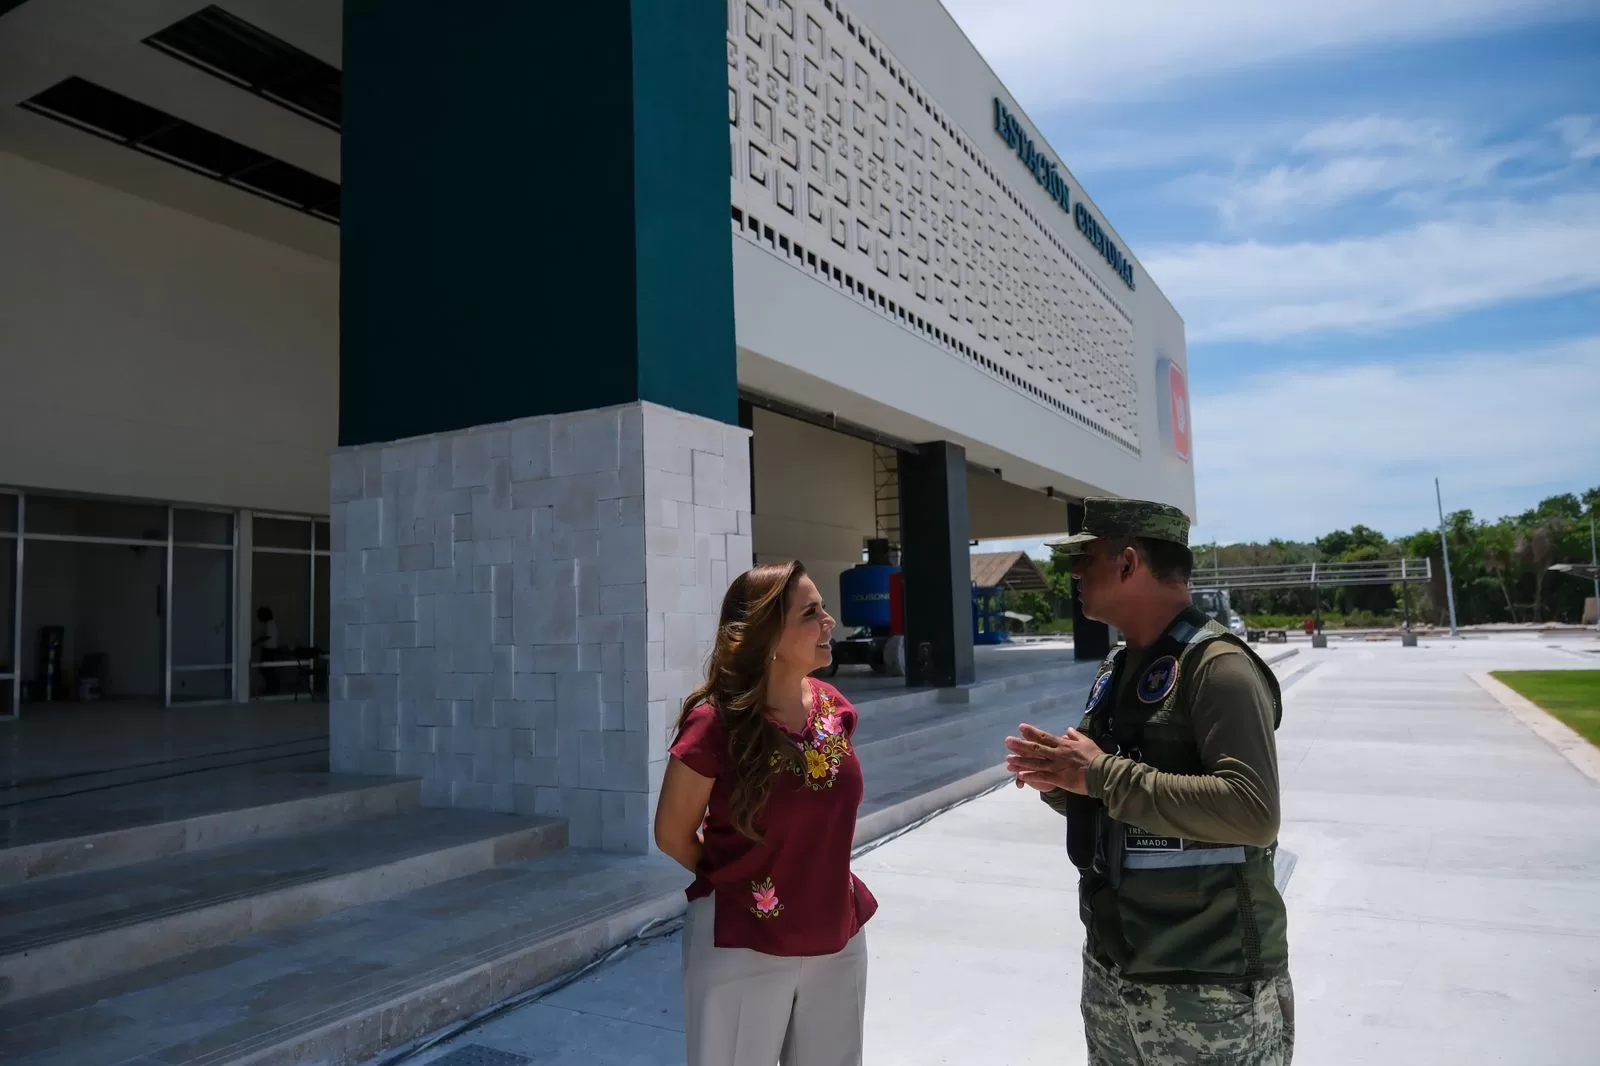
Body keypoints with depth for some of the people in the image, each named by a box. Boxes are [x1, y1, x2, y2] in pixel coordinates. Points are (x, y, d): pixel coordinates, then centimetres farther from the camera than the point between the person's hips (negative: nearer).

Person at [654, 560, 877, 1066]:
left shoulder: (834, 707, -4)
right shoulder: (715, 722, -22)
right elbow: (672, 836, -8)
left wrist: (822, 888, 9)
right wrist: (736, 887, 3)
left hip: (837, 939, 5)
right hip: (741, 948, -5)